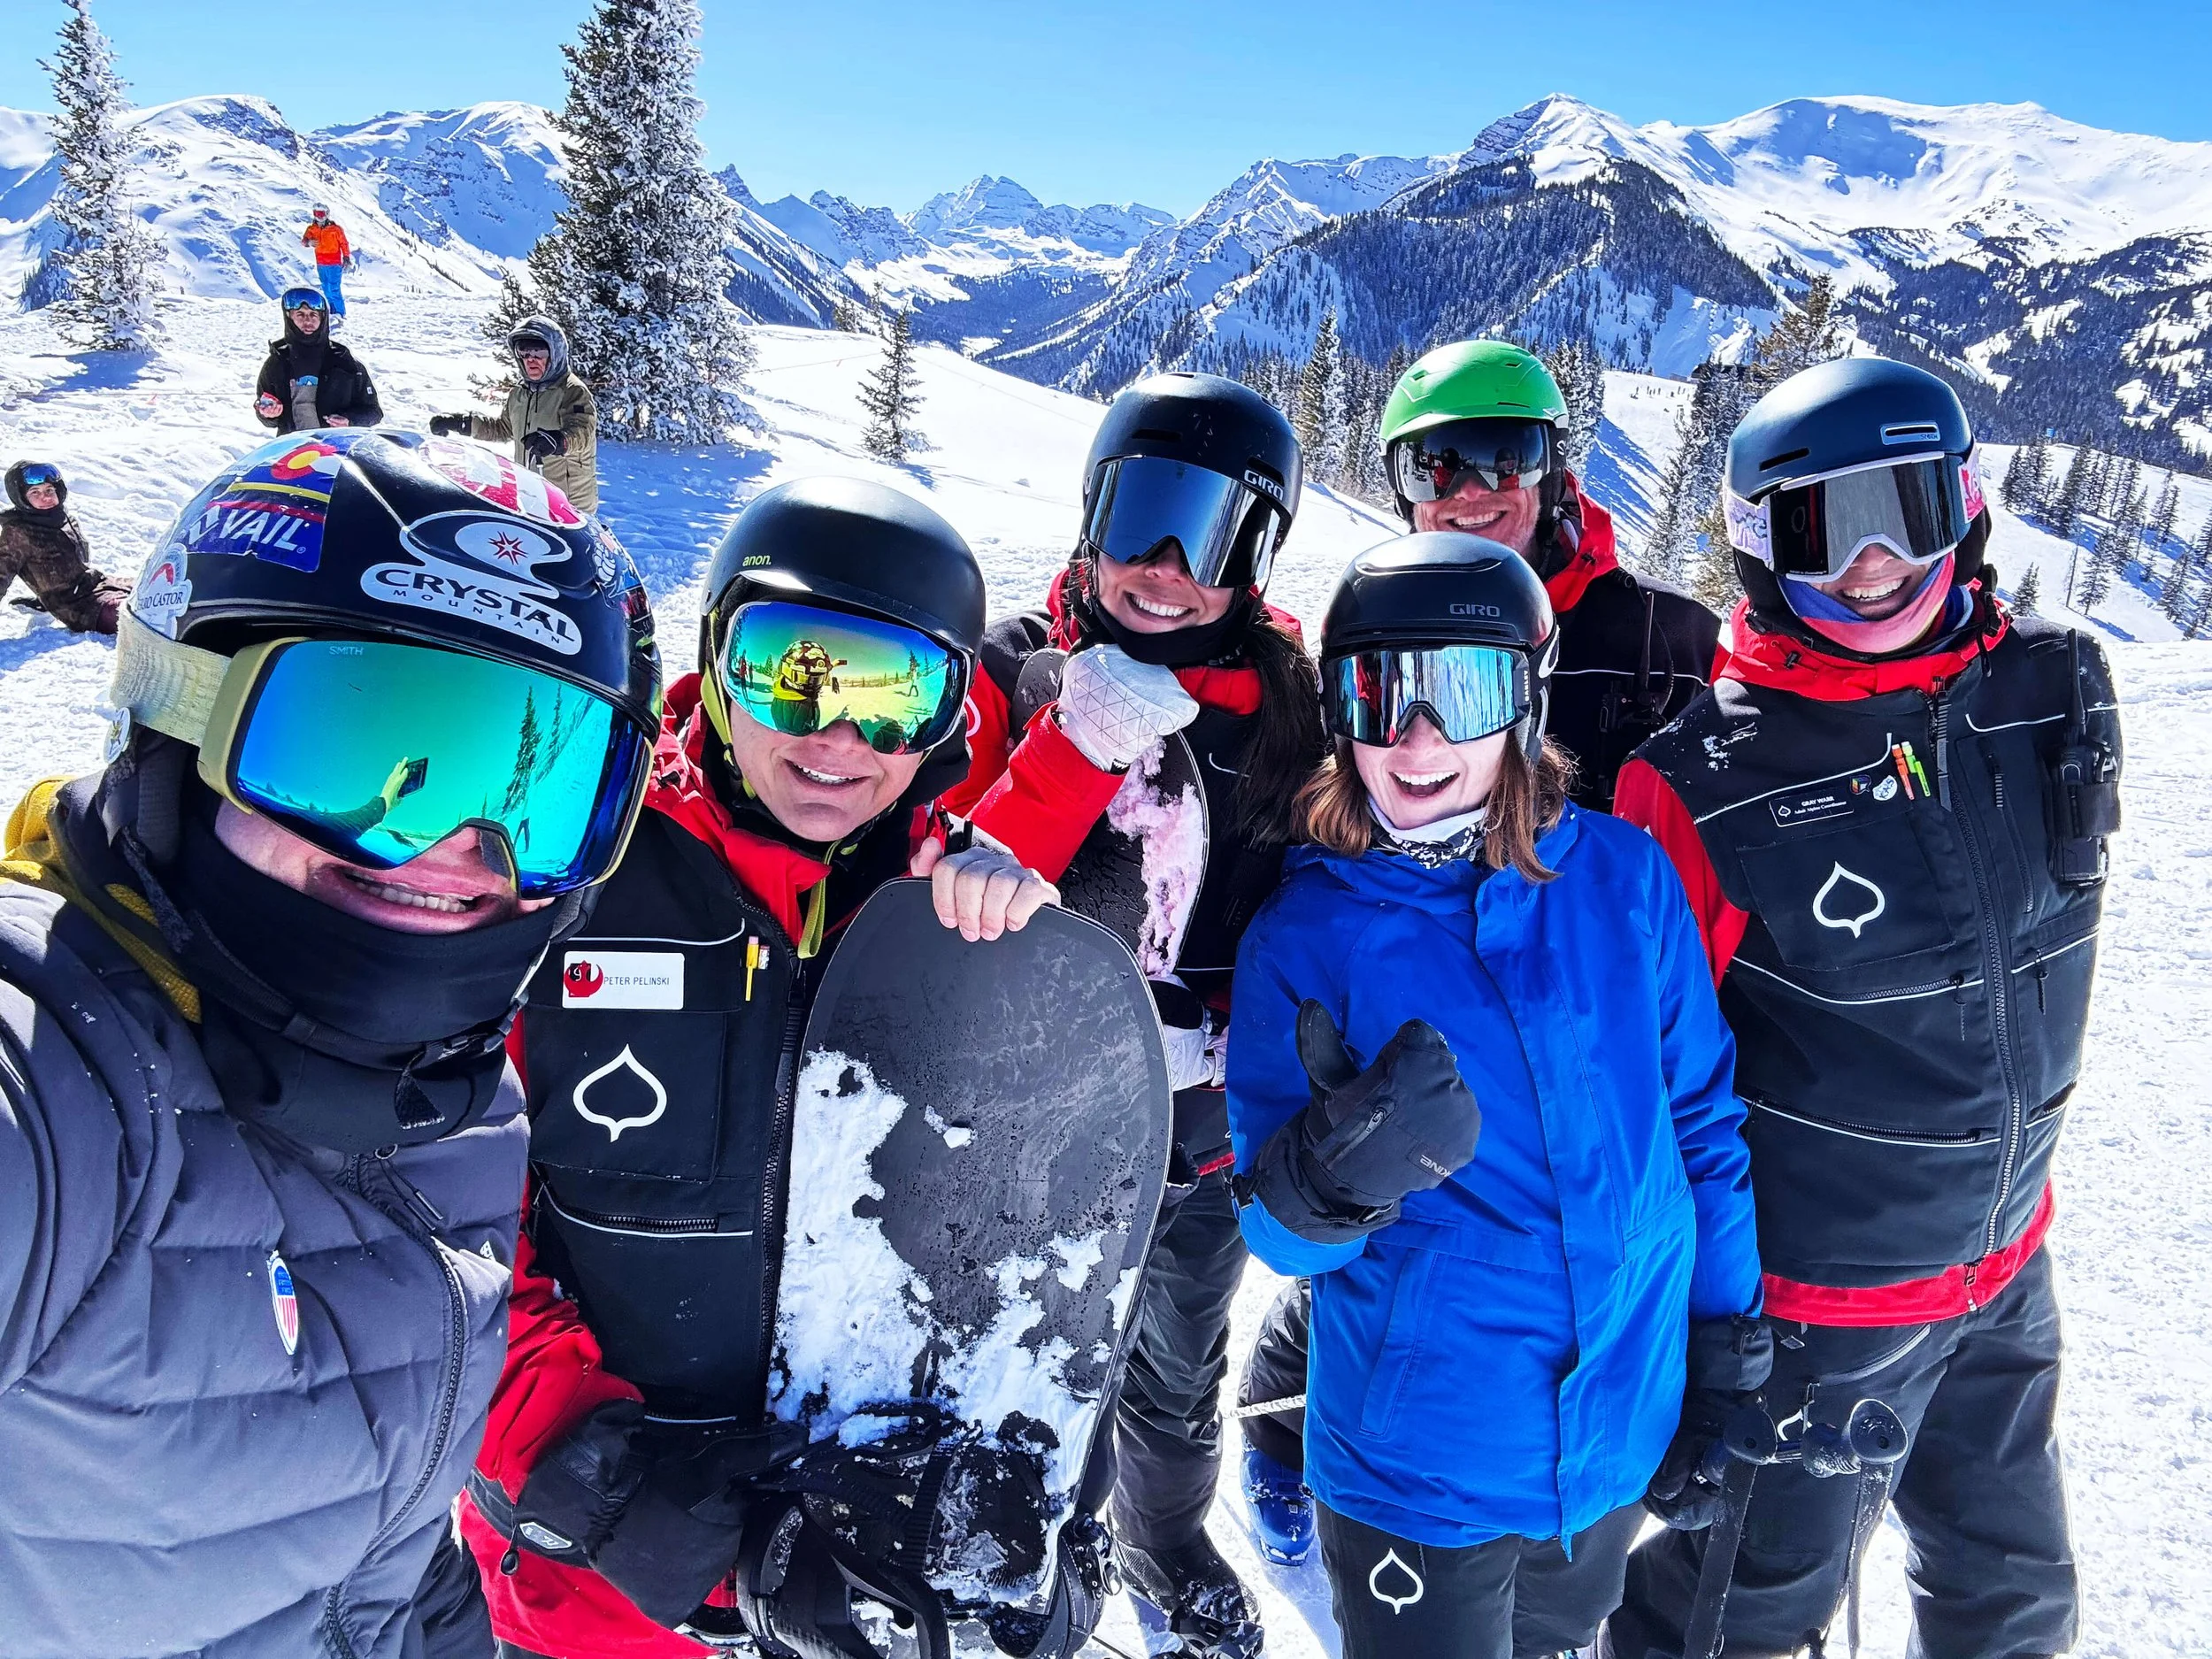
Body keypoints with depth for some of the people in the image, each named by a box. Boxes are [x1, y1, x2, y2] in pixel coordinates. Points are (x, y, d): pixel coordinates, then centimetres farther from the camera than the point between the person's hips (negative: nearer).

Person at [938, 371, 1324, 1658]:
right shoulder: (1017, 676, -13)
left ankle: (1168, 1542, 55)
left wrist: (1222, 1032, -14)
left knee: (1179, 1374, 26)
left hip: (1207, 1130, 2)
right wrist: (1076, 750, -32)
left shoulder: (1290, 700, -8)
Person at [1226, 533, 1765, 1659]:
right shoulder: (1302, 935, -13)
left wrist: (1727, 1335, 5)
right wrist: (1333, 1174, -34)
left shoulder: (1622, 875, -9)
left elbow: (1700, 1115, 3)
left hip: (1626, 1435, 3)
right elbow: (1278, 1237, -13)